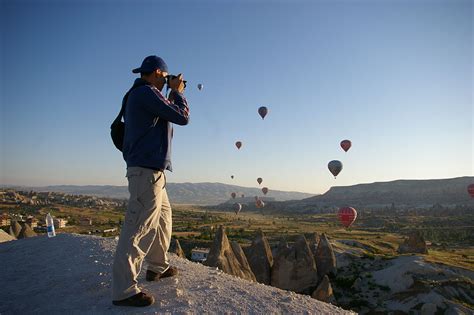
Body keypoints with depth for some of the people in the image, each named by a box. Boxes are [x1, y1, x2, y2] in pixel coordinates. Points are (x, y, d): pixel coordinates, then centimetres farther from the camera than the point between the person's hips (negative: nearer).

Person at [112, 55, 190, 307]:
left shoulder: (138, 95, 19)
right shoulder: (147, 92, -12)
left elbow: (165, 115, 28)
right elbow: (183, 117, -12)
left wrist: (172, 95, 23)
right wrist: (178, 93, 3)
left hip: (150, 169, 11)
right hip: (147, 170, -11)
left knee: (163, 216, 20)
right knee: (139, 227, -9)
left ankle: (157, 266, 32)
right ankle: (123, 290, -2)